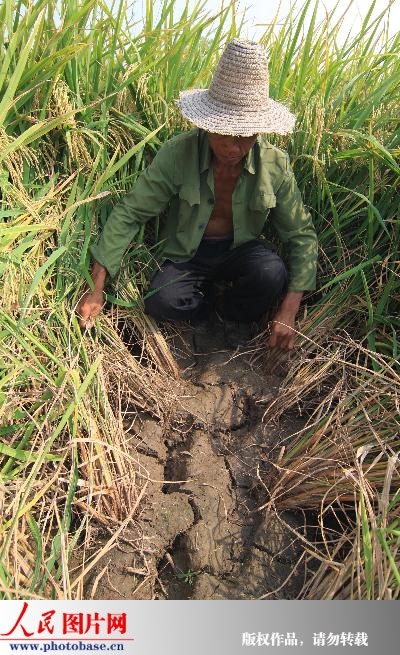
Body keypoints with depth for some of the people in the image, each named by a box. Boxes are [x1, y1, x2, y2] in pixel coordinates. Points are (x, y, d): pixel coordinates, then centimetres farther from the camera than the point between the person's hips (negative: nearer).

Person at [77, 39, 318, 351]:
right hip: (187, 255, 0)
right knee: (160, 302, -30)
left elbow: (302, 234, -9)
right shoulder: (178, 153, -19)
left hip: (241, 252, 1)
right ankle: (208, 300, 8)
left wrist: (288, 312, -20)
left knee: (272, 272, -31)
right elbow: (129, 214, -18)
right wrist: (96, 288, -23)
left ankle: (233, 326, 3)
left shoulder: (275, 164, -14)